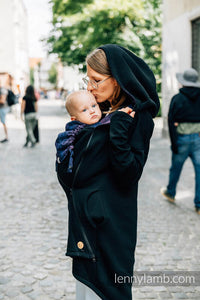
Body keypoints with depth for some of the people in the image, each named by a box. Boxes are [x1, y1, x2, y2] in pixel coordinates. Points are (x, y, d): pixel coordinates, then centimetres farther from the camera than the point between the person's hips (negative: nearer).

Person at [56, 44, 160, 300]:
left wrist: (118, 129, -27)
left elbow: (129, 174, -22)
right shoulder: (102, 112, 10)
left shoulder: (138, 117, -14)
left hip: (108, 221, -8)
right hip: (84, 216, 8)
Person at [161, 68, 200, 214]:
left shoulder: (177, 99, -7)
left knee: (176, 167, 17)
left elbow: (172, 122, -10)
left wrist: (174, 143, -6)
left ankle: (170, 192, 39)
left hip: (182, 138, -2)